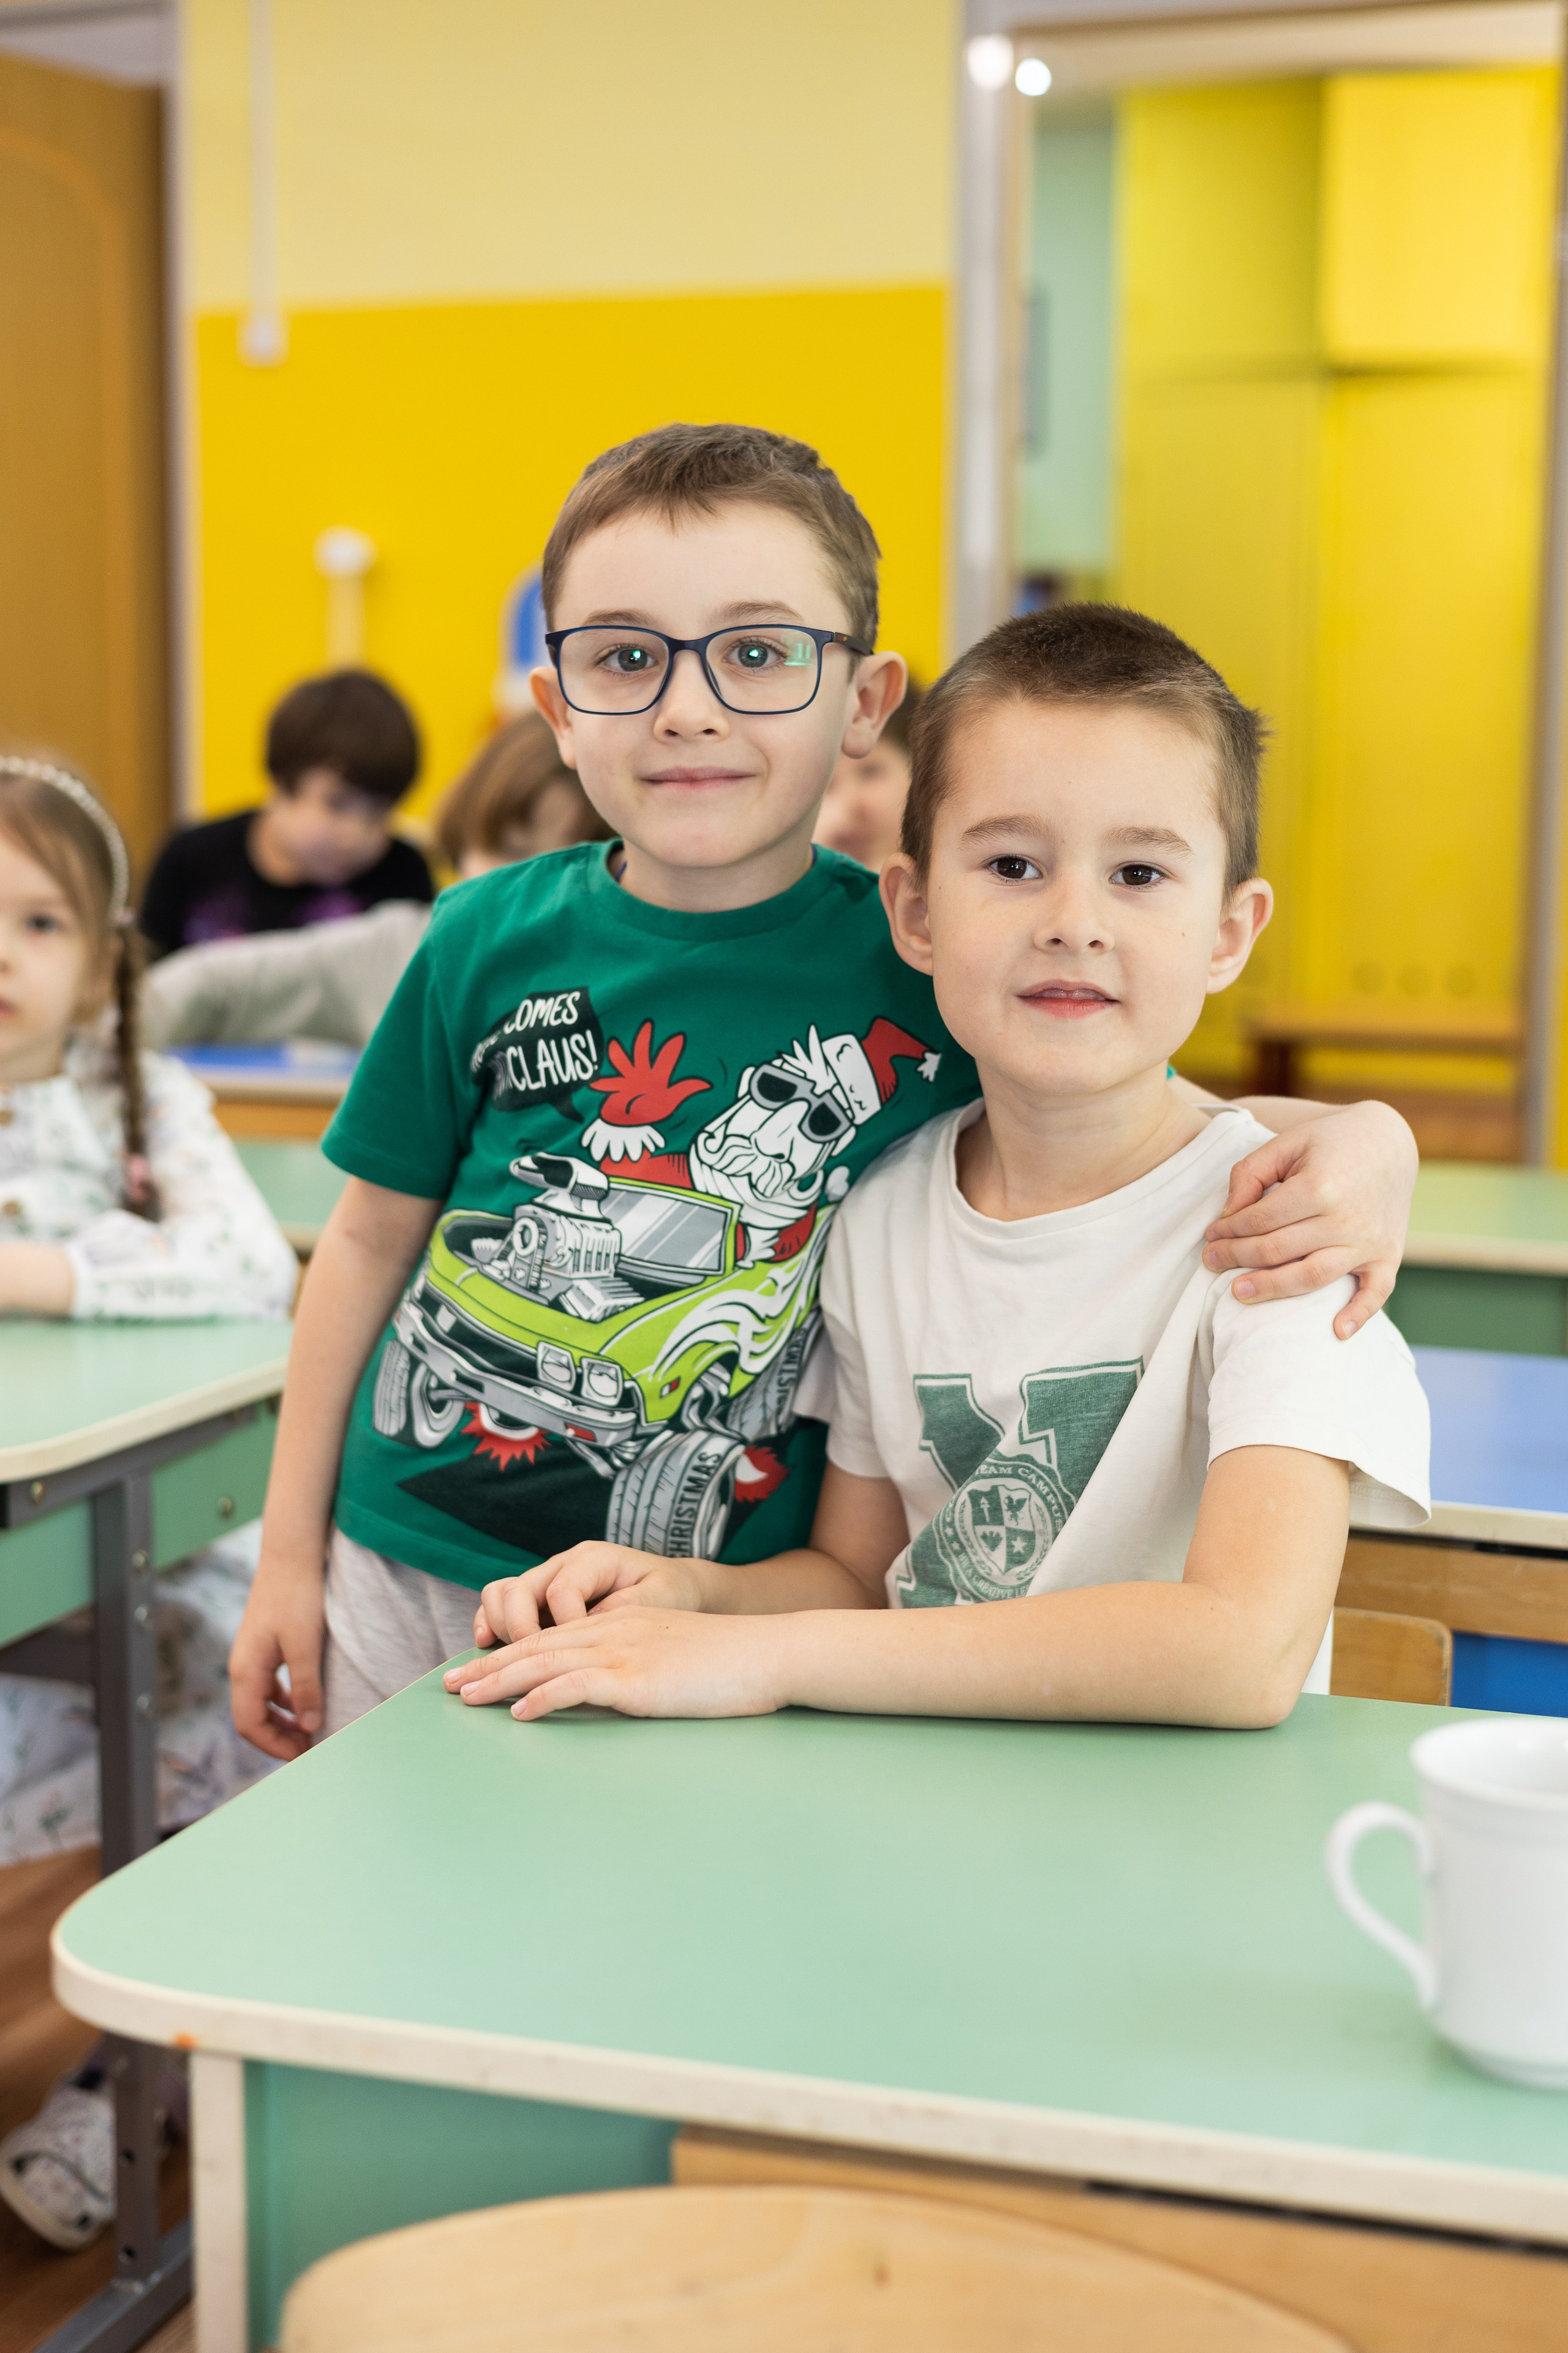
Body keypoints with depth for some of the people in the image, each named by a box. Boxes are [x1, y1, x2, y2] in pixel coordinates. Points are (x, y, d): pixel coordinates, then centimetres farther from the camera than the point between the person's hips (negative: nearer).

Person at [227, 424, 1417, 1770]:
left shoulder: (923, 960, -9)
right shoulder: (491, 942, -6)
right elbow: (373, 1241, 4)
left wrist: (1358, 1141, -22)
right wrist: (288, 1556, 7)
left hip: (718, 1618, -1)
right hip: (408, 1572, 2)